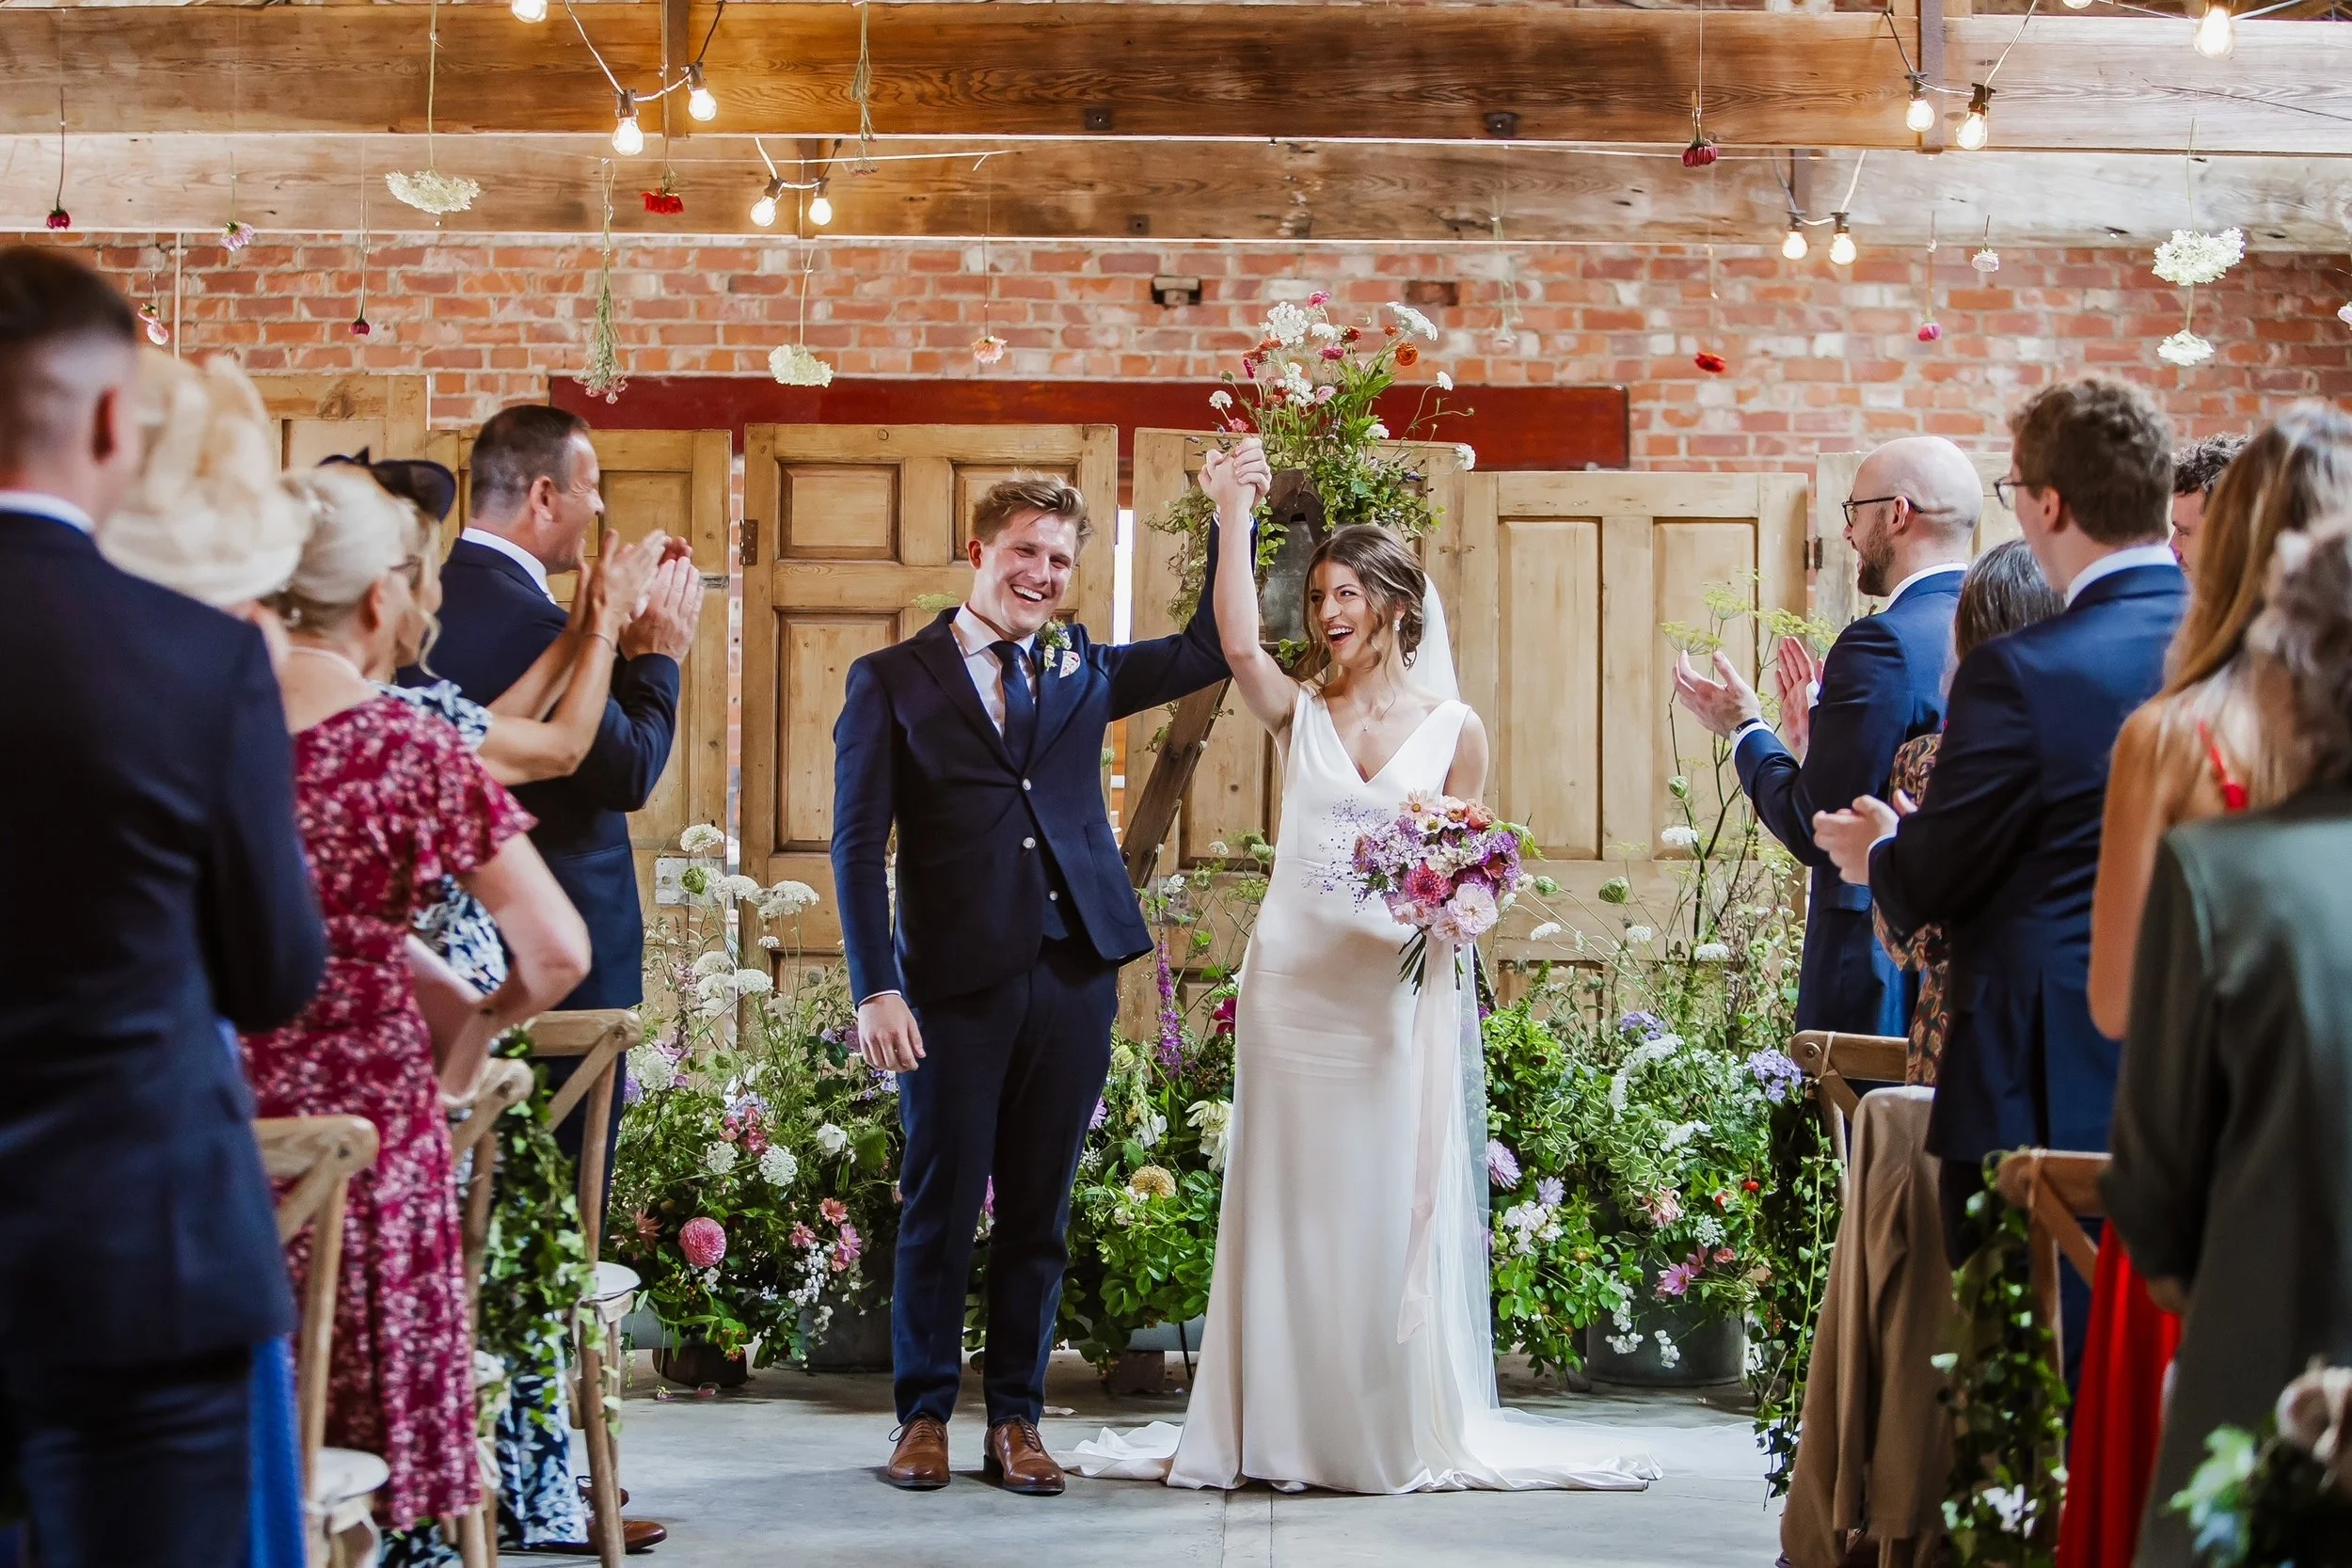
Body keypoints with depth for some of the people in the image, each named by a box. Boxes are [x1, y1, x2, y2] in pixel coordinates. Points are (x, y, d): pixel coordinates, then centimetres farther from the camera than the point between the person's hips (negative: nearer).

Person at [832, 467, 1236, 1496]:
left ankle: (1016, 1420, 18)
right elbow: (858, 844, -2)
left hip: (1075, 978, 3)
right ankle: (925, 1414, 18)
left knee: (1039, 1214, 9)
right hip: (956, 984, -3)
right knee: (942, 1207, 4)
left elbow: (1210, 650, 18)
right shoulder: (891, 681, 3)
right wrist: (876, 988, -10)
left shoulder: (1080, 668, 14)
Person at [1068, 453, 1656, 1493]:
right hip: (1291, 986, 1)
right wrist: (1234, 517, -17)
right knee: (1289, 1204, 5)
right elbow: (1237, 642, -15)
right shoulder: (1299, 711, 5)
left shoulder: (1454, 730, 4)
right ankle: (1284, 1427, 14)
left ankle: (1400, 1429, 14)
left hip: (1397, 992, -1)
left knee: (1390, 1205, 3)